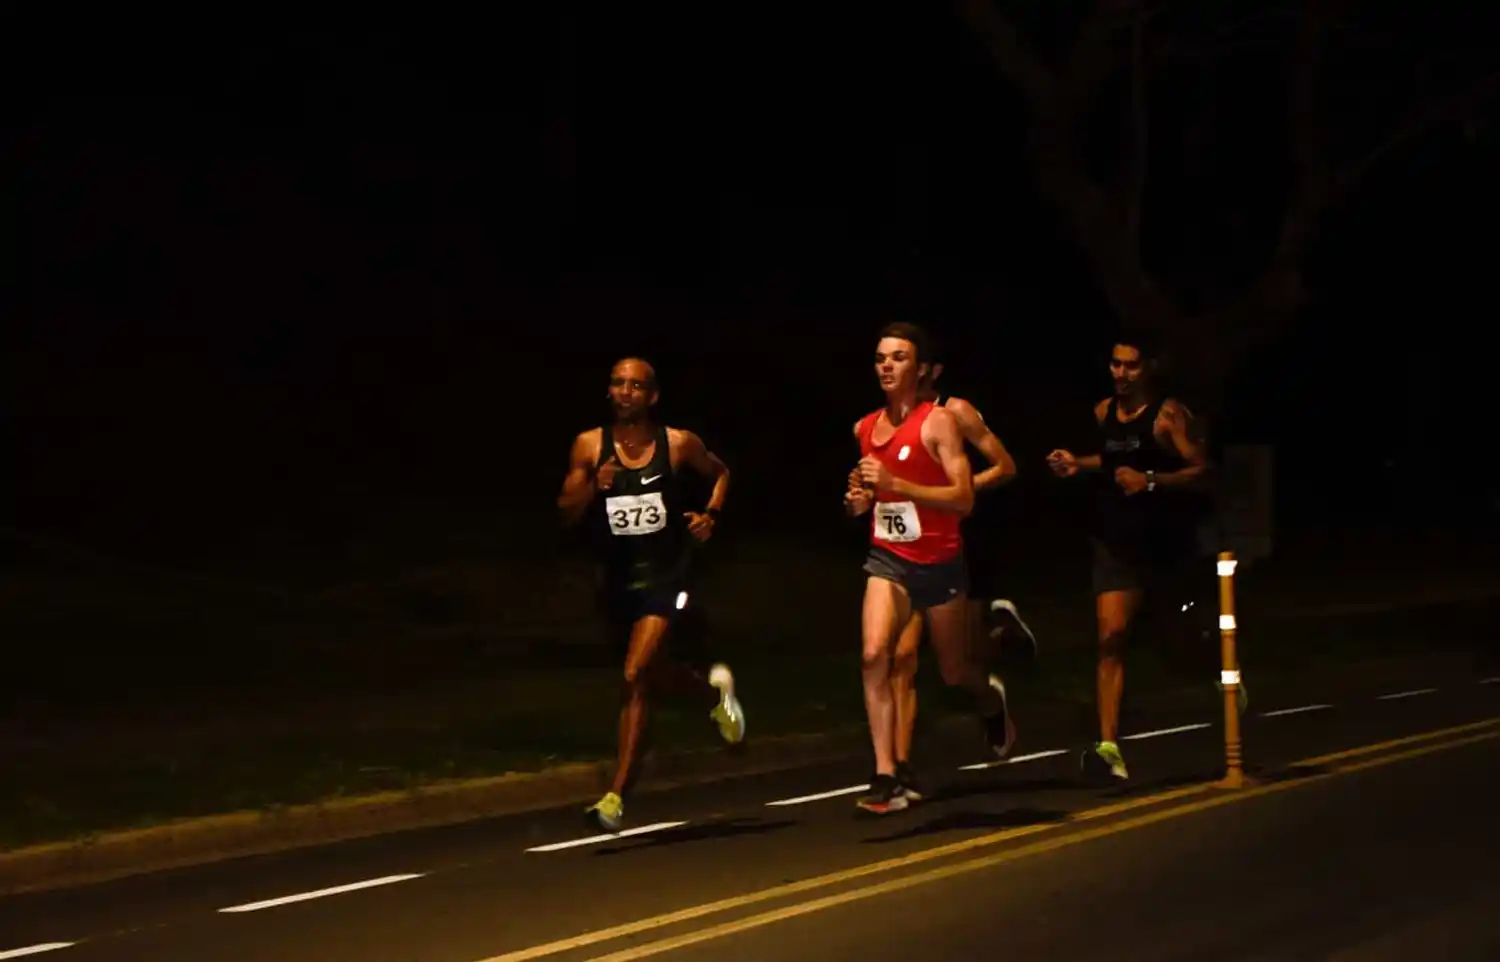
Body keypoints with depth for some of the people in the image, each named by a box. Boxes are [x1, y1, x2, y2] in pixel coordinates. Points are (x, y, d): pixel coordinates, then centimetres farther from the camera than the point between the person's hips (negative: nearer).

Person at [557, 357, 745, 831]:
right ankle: (715, 691, 56)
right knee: (653, 671, 21)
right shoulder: (590, 446, -5)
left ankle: (617, 795, -14)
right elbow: (565, 515, -5)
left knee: (634, 677, -17)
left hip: (665, 573, -3)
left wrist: (711, 514, -1)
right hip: (617, 575, 3)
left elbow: (720, 472, 15)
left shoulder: (679, 444, -6)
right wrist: (594, 488, -23)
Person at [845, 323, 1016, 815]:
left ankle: (990, 697, 50)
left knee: (954, 672, 12)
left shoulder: (938, 422, -13)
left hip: (940, 563, -3)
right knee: (874, 655, -19)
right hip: (887, 559, 3)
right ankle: (886, 779, -18)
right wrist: (859, 500, -1)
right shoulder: (864, 429, 5)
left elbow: (964, 499, -20)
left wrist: (895, 484, -28)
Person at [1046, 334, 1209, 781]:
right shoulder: (1104, 412, 6)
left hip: (1165, 544, -4)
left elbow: (1201, 471, -17)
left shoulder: (1169, 414, -13)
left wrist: (1150, 481, -28)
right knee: (1111, 637, -12)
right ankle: (1109, 746, -18)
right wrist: (1079, 464, 8)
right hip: (1117, 544, 4)